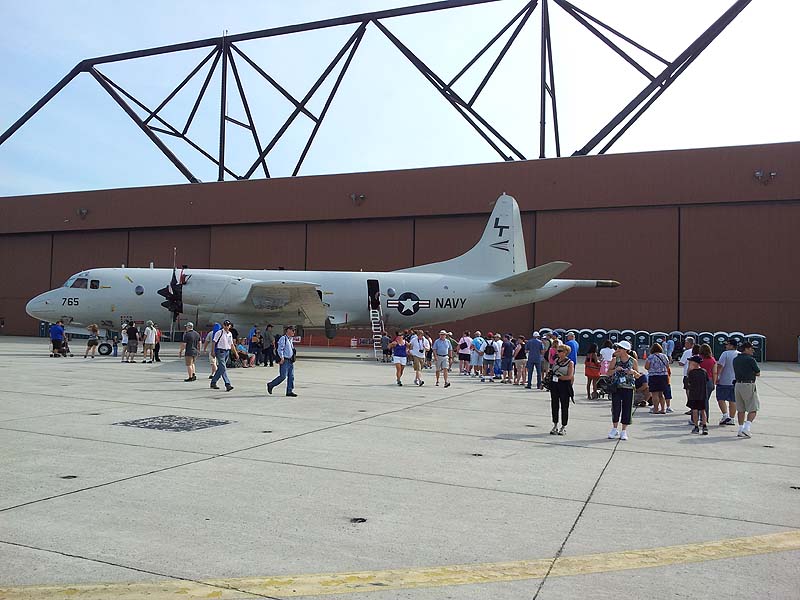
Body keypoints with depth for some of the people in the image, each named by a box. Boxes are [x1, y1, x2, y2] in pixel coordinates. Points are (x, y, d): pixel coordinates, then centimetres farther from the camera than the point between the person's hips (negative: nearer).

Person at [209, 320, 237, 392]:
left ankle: (213, 383, 25)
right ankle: (227, 384, -18)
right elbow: (214, 342, -8)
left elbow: (231, 344, 20)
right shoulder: (219, 332, -8)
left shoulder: (230, 334, 13)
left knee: (220, 368, 13)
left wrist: (235, 353, 19)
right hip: (220, 351, -7)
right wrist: (213, 351, -14)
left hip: (227, 351, 7)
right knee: (223, 368, -13)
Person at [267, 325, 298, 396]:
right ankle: (270, 385, 11)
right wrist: (282, 358, -21)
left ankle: (289, 391, 8)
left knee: (291, 376, 5)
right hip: (284, 360, -9)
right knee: (283, 376, -7)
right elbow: (280, 349, -16)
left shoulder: (290, 339, 17)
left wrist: (293, 357, 19)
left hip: (290, 361, 9)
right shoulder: (283, 338, -11)